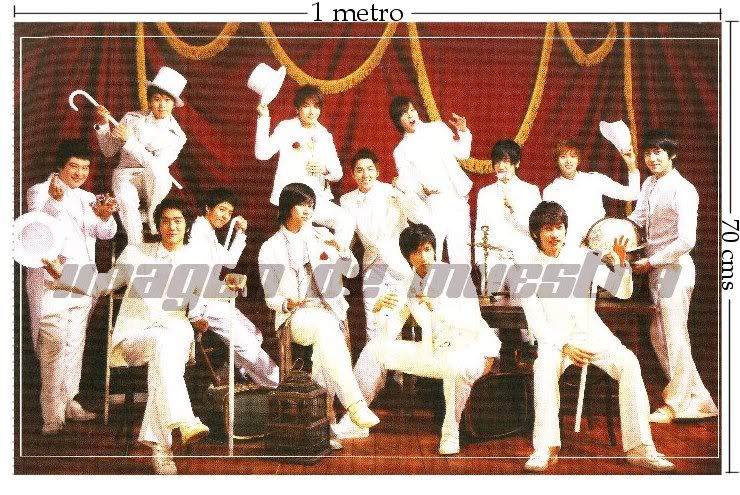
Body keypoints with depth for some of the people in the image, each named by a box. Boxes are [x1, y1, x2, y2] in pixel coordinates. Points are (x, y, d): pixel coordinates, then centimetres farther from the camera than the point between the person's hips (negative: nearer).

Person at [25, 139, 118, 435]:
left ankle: (69, 402, 17)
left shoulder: (88, 198, 17)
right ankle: (52, 413, -11)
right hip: (51, 278, -6)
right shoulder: (40, 191, -1)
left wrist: (105, 217, -16)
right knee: (53, 344, -12)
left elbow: (106, 234, 6)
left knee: (75, 343, 9)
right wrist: (54, 200, -38)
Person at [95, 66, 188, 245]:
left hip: (154, 182, 0)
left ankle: (153, 221, -16)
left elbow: (156, 165, -18)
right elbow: (109, 151, 6)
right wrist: (102, 125, -10)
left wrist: (129, 140, -23)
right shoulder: (132, 118, 0)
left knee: (158, 171, -38)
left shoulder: (177, 135, -4)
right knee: (127, 201, -35)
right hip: (125, 175, 1)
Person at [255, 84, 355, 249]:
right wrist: (264, 118, -14)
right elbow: (262, 153, -10)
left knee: (346, 221, -19)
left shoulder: (323, 135, 16)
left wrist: (325, 170, -9)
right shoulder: (286, 128, 5)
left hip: (318, 197, 4)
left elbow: (337, 173, 15)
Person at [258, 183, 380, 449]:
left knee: (323, 345, -32)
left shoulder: (321, 236, 17)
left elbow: (352, 271, 14)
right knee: (326, 326, -37)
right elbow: (270, 297, 9)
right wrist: (287, 304, -15)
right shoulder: (270, 249, 11)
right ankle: (355, 404, -45)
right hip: (296, 317, -3)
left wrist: (342, 251, -7)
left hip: (331, 310, 3)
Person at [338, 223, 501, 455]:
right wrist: (380, 309, -21)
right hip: (434, 352, 6)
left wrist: (438, 308, -36)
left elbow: (472, 324, -23)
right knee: (374, 349, -3)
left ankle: (451, 431, -20)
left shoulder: (458, 275, -12)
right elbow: (389, 335, -1)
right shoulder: (410, 288, 3)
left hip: (472, 351, -6)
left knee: (455, 362, -42)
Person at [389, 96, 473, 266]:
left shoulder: (438, 128, 13)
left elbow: (462, 153, 13)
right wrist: (422, 189, -20)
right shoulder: (401, 151, 8)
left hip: (458, 200, 2)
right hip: (433, 206, -1)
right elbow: (408, 182, 0)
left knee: (460, 252, 1)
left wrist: (463, 132, -2)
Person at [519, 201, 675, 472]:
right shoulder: (527, 266, -3)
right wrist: (564, 346, -19)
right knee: (545, 366, -35)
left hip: (591, 330, 2)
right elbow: (535, 320, -6)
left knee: (629, 363, -25)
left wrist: (621, 266, -20)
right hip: (554, 337, -2)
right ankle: (545, 448, -29)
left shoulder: (583, 257, 1)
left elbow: (623, 292, 0)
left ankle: (639, 447, -22)